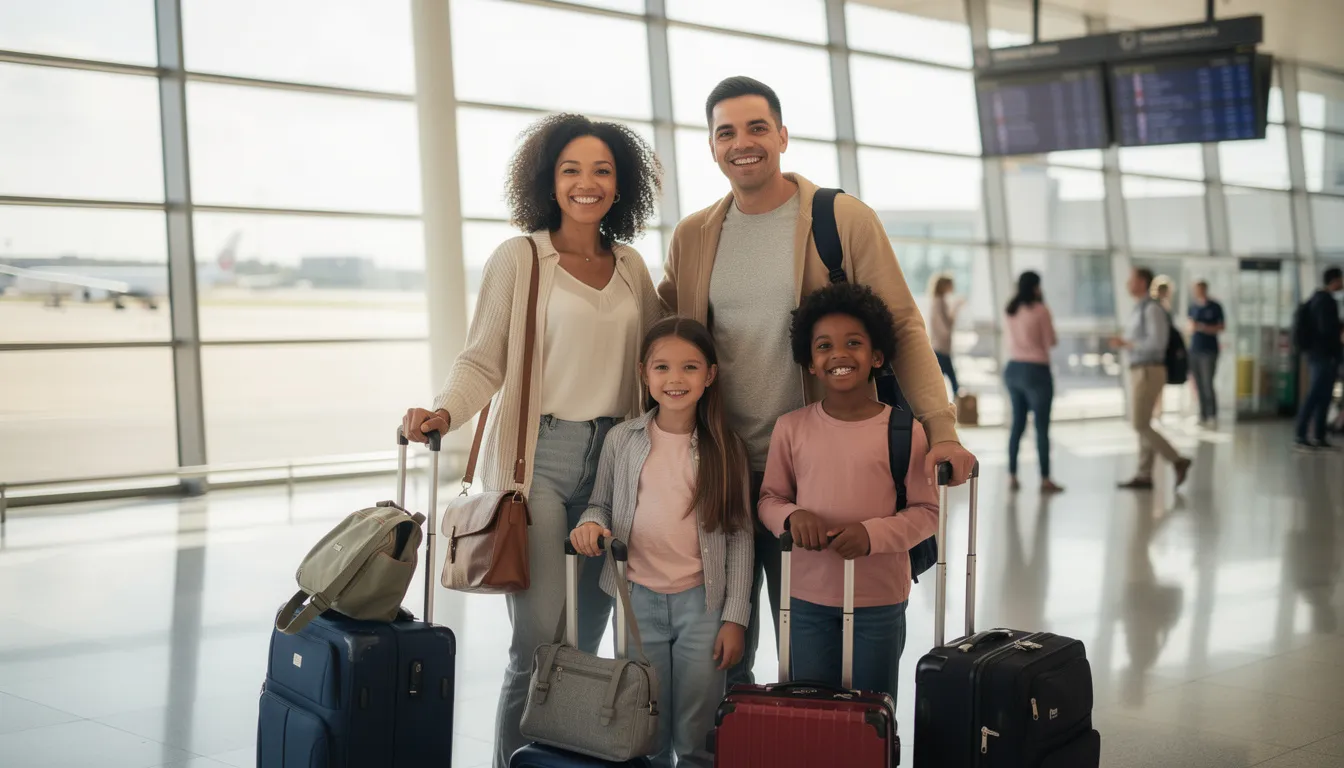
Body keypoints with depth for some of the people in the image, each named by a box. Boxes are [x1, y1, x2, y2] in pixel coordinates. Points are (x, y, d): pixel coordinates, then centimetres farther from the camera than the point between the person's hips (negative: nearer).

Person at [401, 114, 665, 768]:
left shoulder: (632, 268, 13)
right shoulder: (518, 260, -1)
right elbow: (482, 362, -6)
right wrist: (444, 413, -23)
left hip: (611, 460, 4)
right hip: (536, 459, -4)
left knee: (587, 639, 7)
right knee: (538, 640, -9)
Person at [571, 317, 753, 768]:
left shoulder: (725, 448, -2)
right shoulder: (622, 440, 0)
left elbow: (739, 535, 0)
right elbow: (600, 504, 11)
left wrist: (735, 617, -3)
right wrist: (592, 523, -13)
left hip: (702, 600, -1)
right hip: (638, 598, 1)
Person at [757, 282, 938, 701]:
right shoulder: (791, 427, -3)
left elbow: (925, 510, -5)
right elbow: (770, 498, 6)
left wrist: (872, 533, -21)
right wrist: (791, 517, -16)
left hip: (880, 600, -1)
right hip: (809, 597, 2)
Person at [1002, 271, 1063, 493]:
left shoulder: (1010, 311, 7)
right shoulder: (1040, 310, -12)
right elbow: (1051, 342, -6)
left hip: (1013, 369, 6)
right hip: (1036, 371, -6)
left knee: (1017, 424, 13)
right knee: (1042, 426, -1)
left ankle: (1012, 476, 11)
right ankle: (1045, 479, 0)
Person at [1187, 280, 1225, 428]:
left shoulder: (1215, 307, -2)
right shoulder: (1193, 306, 11)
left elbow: (1222, 327, -1)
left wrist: (1203, 327, -12)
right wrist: (1191, 328, -4)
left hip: (1209, 351, -4)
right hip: (1194, 350, 4)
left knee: (1207, 384, -10)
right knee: (1199, 385, 3)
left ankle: (1213, 416, -5)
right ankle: (1203, 416, 6)